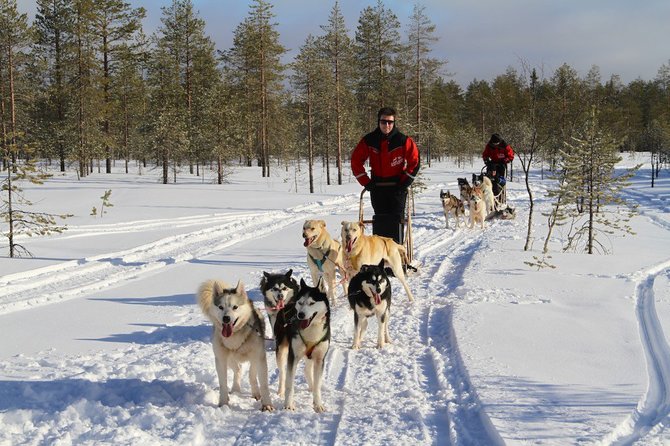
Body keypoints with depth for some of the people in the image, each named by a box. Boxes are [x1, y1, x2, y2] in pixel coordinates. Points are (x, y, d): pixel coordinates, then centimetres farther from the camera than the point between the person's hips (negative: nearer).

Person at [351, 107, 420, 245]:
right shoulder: (369, 140, -3)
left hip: (397, 187, -2)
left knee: (396, 220, -6)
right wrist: (366, 182, -2)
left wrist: (404, 183, -9)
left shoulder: (404, 141, -9)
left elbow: (414, 162, -4)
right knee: (380, 222, 4)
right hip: (377, 187, 2)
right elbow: (356, 161, 3)